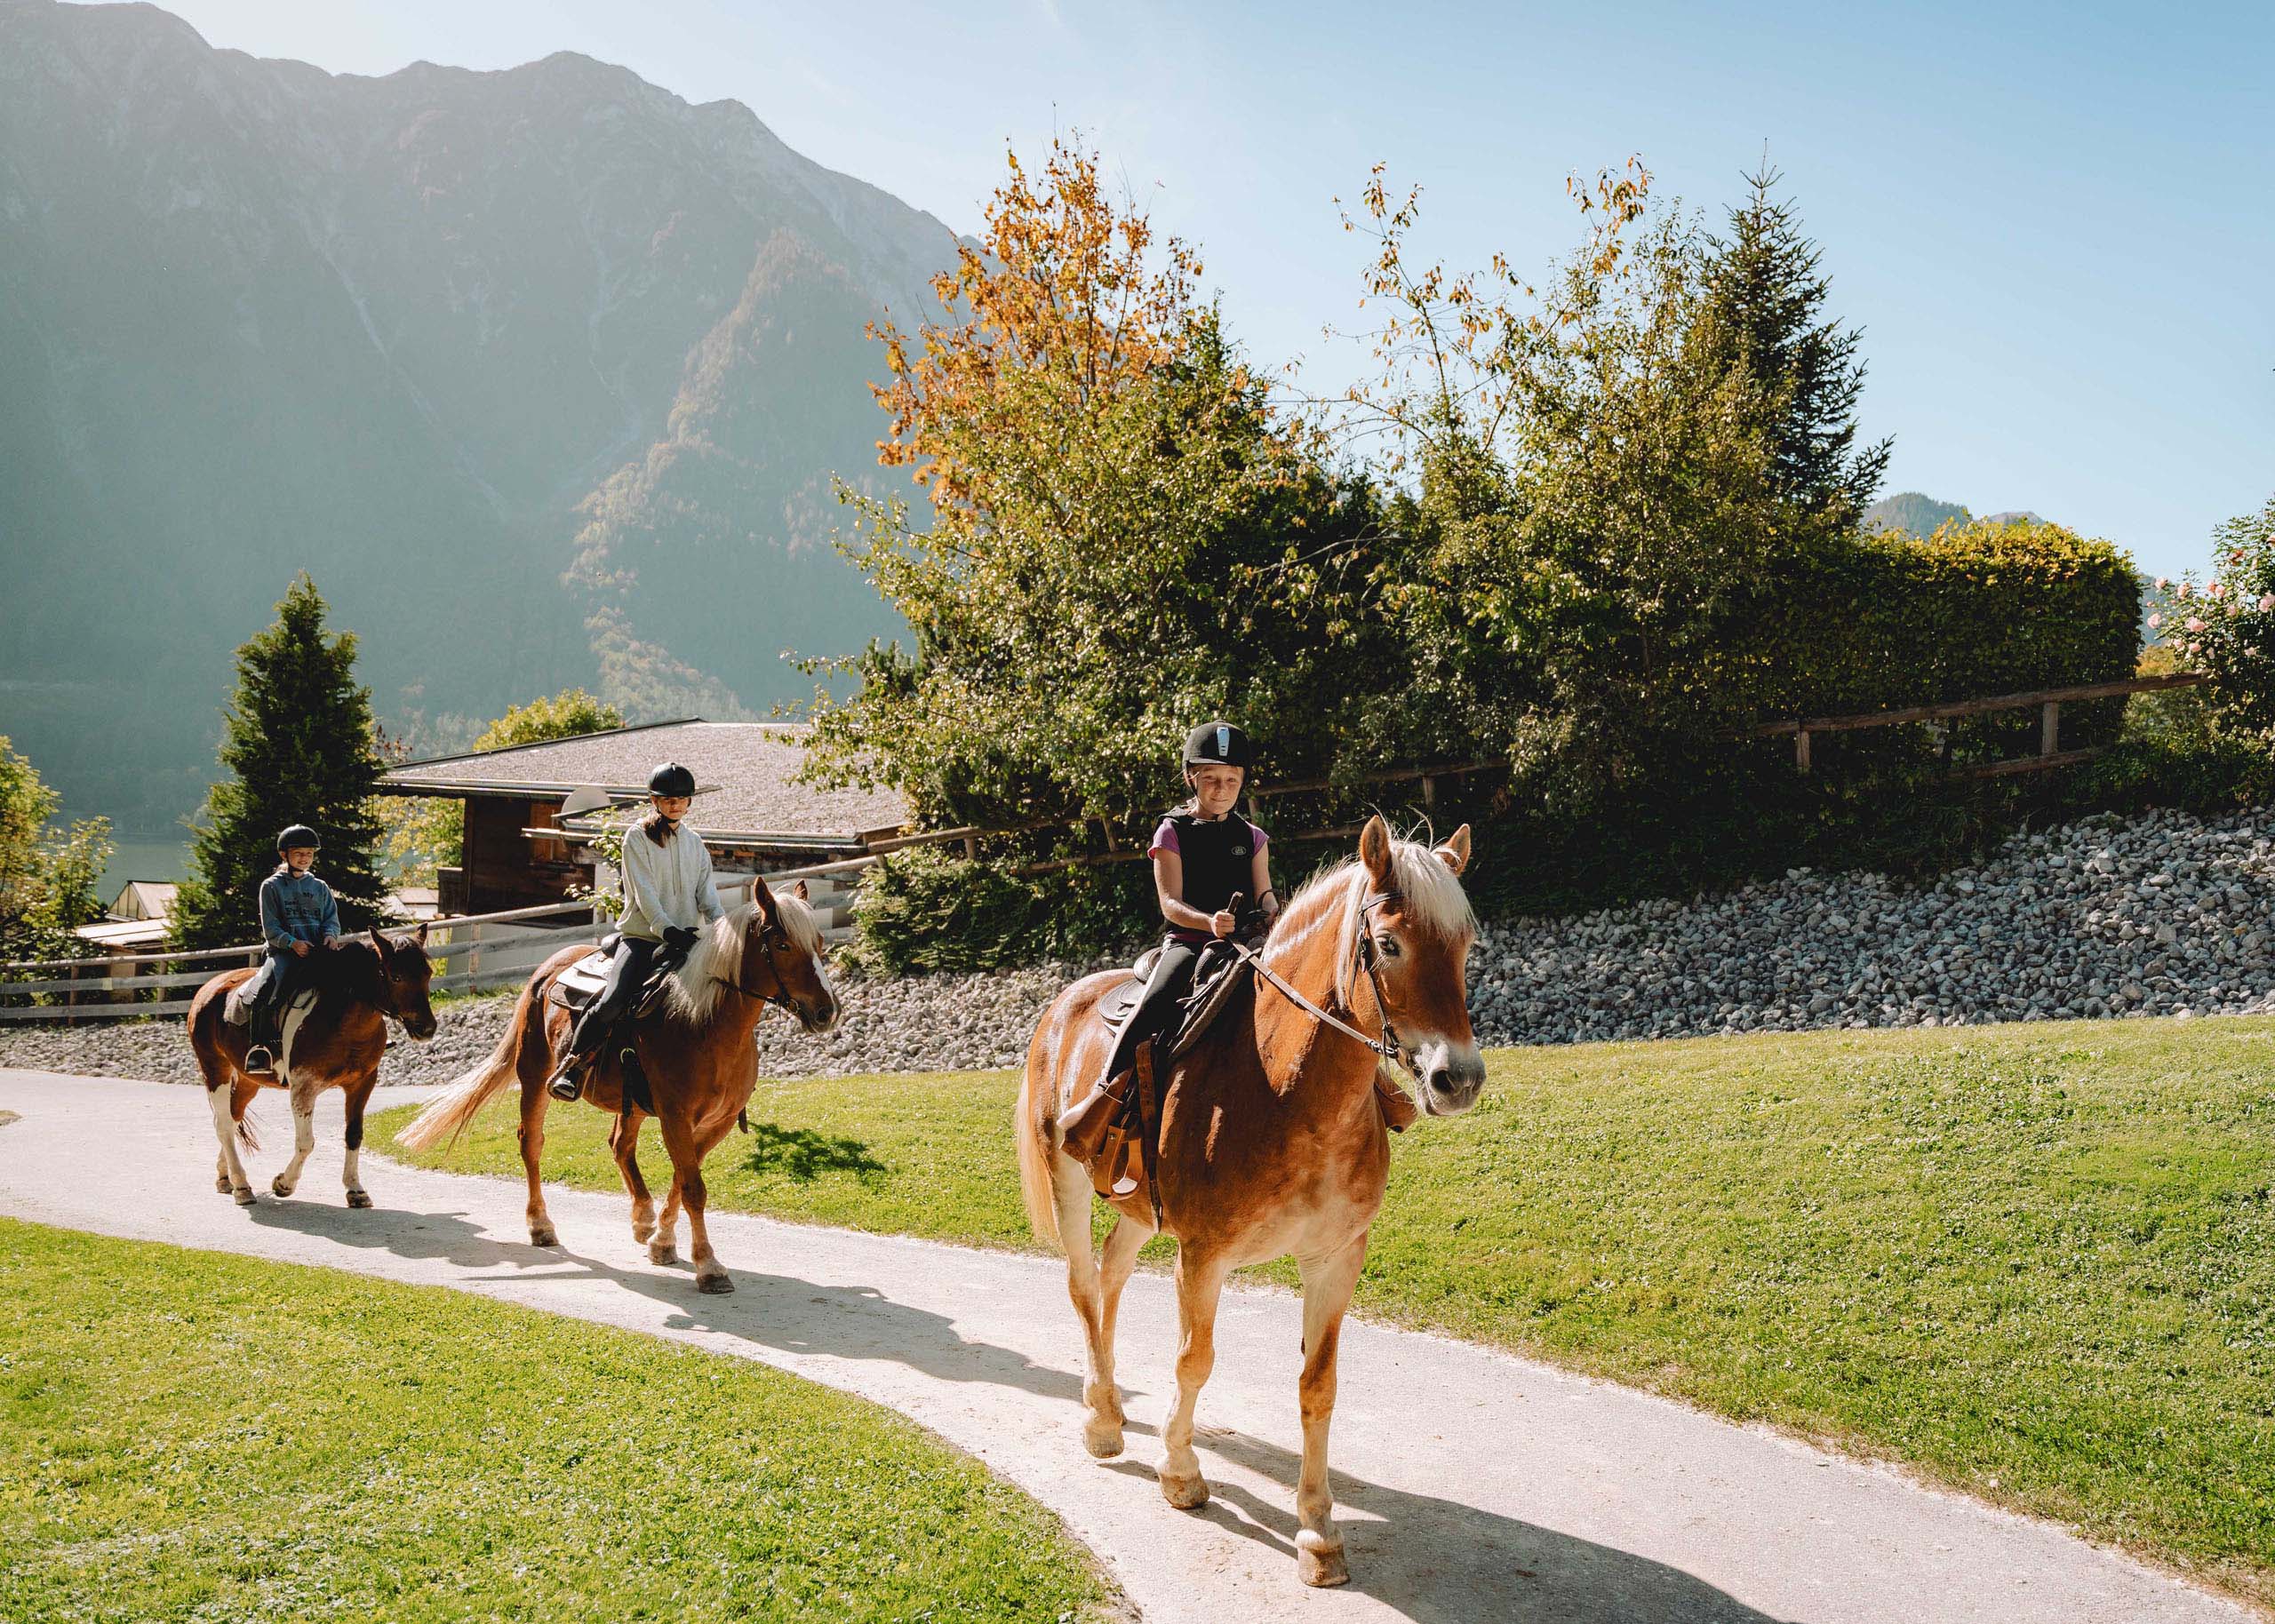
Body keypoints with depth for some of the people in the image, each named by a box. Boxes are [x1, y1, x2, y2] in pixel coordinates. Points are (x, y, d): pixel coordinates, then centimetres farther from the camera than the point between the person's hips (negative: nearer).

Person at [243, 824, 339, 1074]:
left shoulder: (320, 888, 19)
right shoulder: (271, 886, 9)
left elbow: (332, 919, 15)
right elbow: (271, 929, 1)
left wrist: (329, 935, -8)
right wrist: (292, 943, -16)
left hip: (318, 950, 3)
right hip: (282, 951, -3)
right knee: (264, 991, -29)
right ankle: (259, 1049, -23)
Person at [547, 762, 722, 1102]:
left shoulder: (695, 843, 17)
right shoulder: (637, 837, 2)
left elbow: (707, 895, 9)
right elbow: (644, 893, -9)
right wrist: (667, 928, -23)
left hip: (685, 939, 4)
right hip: (641, 937, -4)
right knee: (613, 1001, -26)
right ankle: (572, 1062, -5)